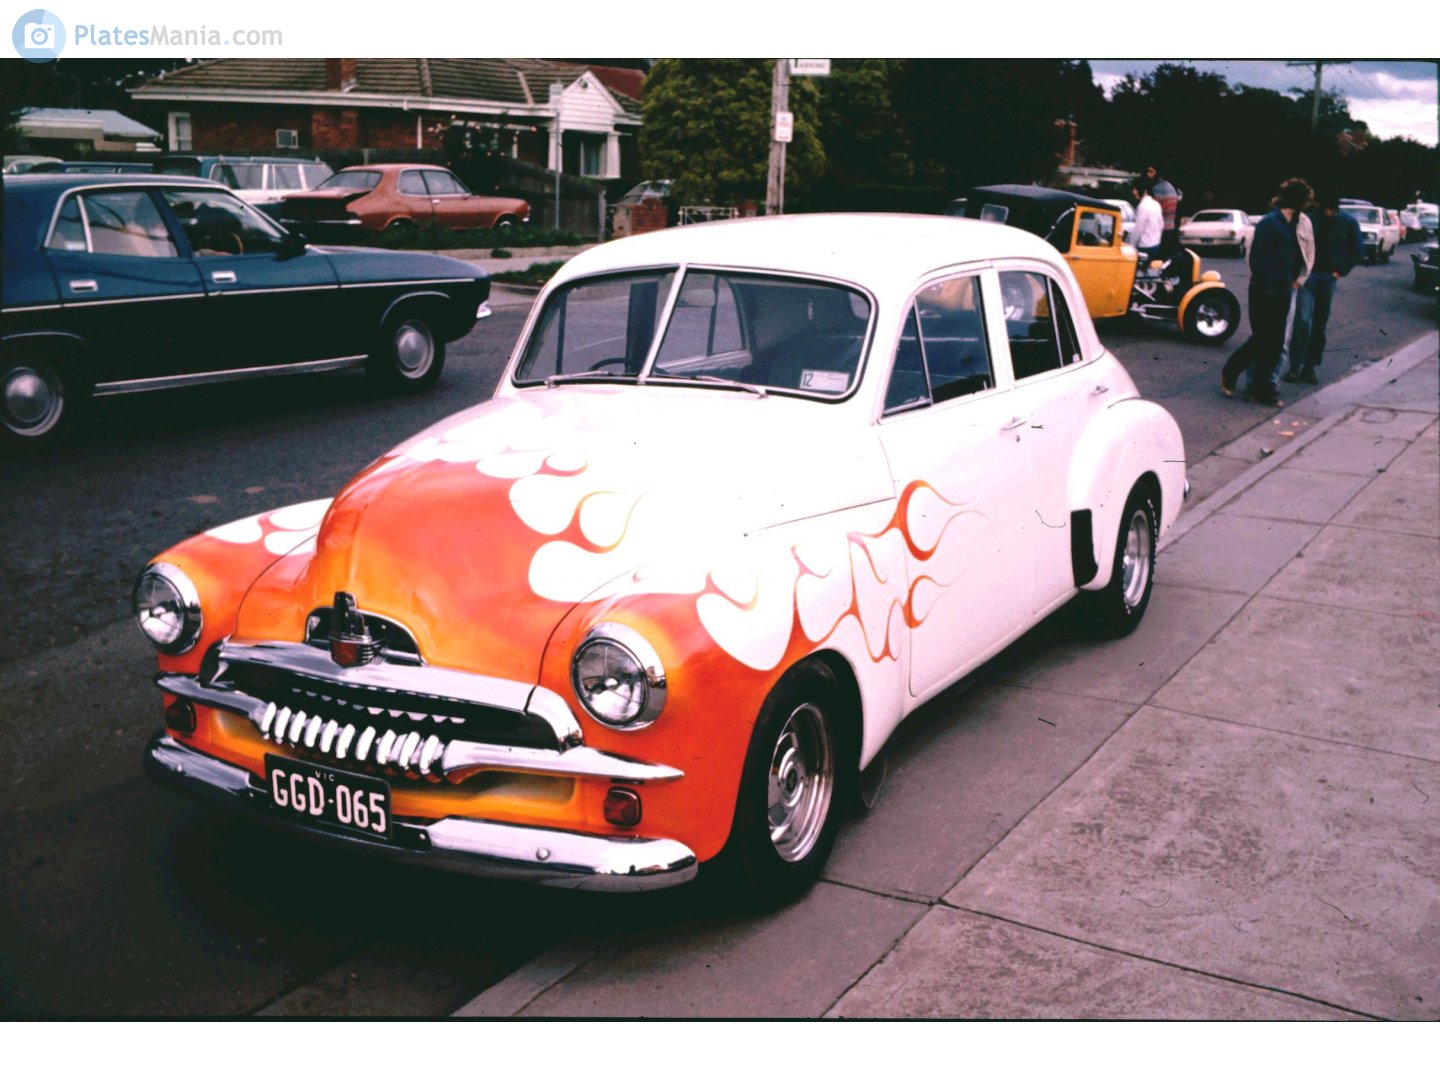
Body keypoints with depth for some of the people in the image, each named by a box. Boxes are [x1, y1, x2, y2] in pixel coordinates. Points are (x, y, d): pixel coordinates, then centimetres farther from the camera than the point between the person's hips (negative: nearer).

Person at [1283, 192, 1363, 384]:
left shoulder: (1348, 223, -4)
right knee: (1302, 321, -12)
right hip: (1307, 275, -3)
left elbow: (1358, 251, 7)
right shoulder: (1308, 217, -10)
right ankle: (1295, 367, -10)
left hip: (1329, 278, 3)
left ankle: (1309, 367, 14)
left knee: (1320, 325, 7)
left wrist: (1341, 270, 1)